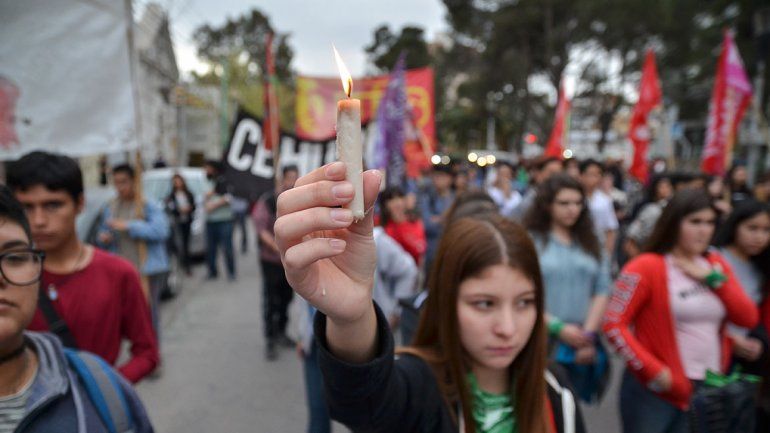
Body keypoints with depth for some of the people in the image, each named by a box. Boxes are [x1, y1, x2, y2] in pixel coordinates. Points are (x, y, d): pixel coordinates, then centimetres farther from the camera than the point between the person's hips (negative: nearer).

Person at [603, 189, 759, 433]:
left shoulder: (716, 264, 8)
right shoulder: (646, 267, -13)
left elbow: (749, 319, 3)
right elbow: (613, 325, -16)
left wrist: (714, 278, -8)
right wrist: (652, 369, -19)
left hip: (709, 390, 6)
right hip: (655, 389, -6)